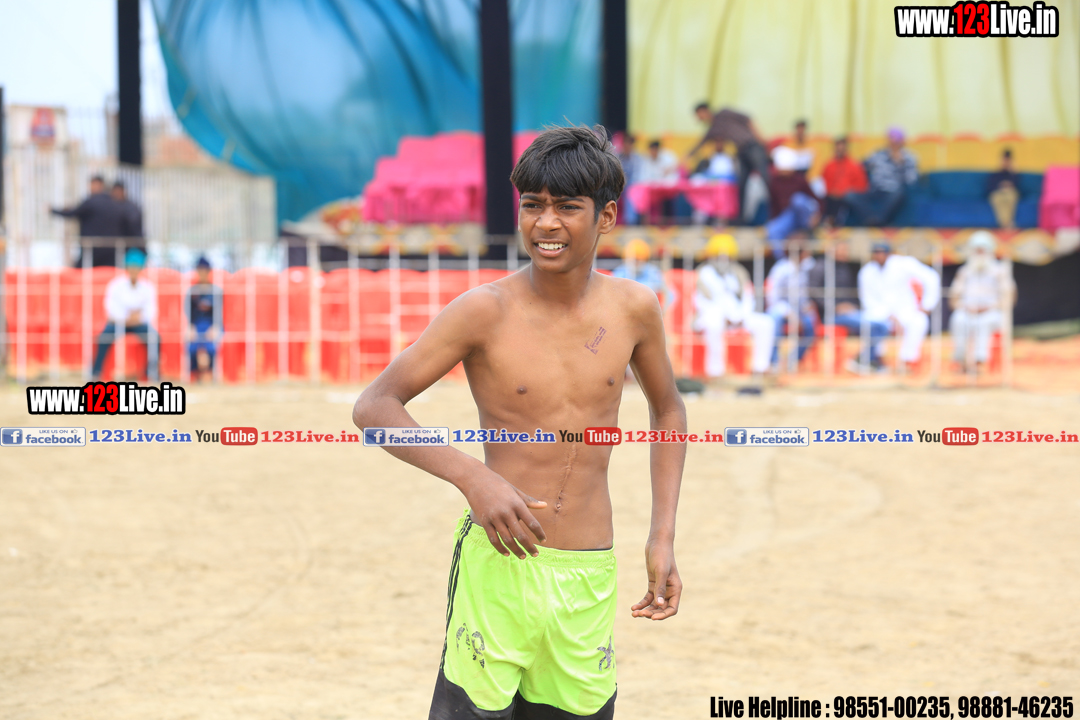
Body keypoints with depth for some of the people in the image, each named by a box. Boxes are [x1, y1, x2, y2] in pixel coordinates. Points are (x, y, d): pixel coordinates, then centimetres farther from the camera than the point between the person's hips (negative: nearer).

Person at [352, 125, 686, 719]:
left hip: (589, 580, 3)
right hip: (499, 560, -3)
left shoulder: (633, 309, 4)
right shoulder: (487, 311, -6)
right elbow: (372, 407, -6)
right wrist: (474, 477, -20)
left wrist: (662, 538, 13)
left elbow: (667, 411, 21)